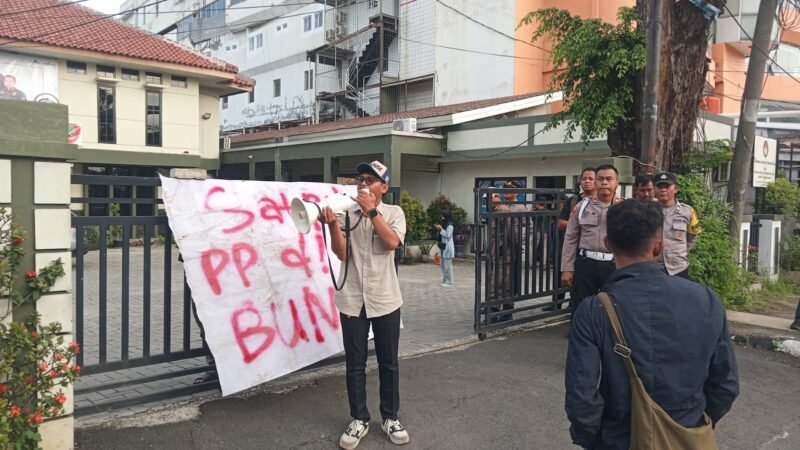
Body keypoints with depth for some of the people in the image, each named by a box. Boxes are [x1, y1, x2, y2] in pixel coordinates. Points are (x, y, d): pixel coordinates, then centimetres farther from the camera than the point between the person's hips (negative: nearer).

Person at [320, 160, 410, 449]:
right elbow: (342, 253, -7)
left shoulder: (394, 213, 2)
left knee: (388, 363, 10)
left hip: (385, 300, 0)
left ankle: (390, 418, 26)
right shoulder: (347, 213, 2)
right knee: (354, 364, 8)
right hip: (352, 300, 1)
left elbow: (392, 243, -16)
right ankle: (359, 420, 22)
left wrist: (371, 211, -18)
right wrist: (333, 224, -22)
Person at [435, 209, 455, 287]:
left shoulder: (450, 226, -12)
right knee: (442, 264, 13)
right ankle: (445, 280, 21)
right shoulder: (444, 224, 16)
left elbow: (448, 235, -19)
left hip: (447, 247, -10)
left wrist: (441, 229, -17)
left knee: (447, 265, -6)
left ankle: (449, 282, -2)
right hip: (443, 246, 10)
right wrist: (439, 229, 5)